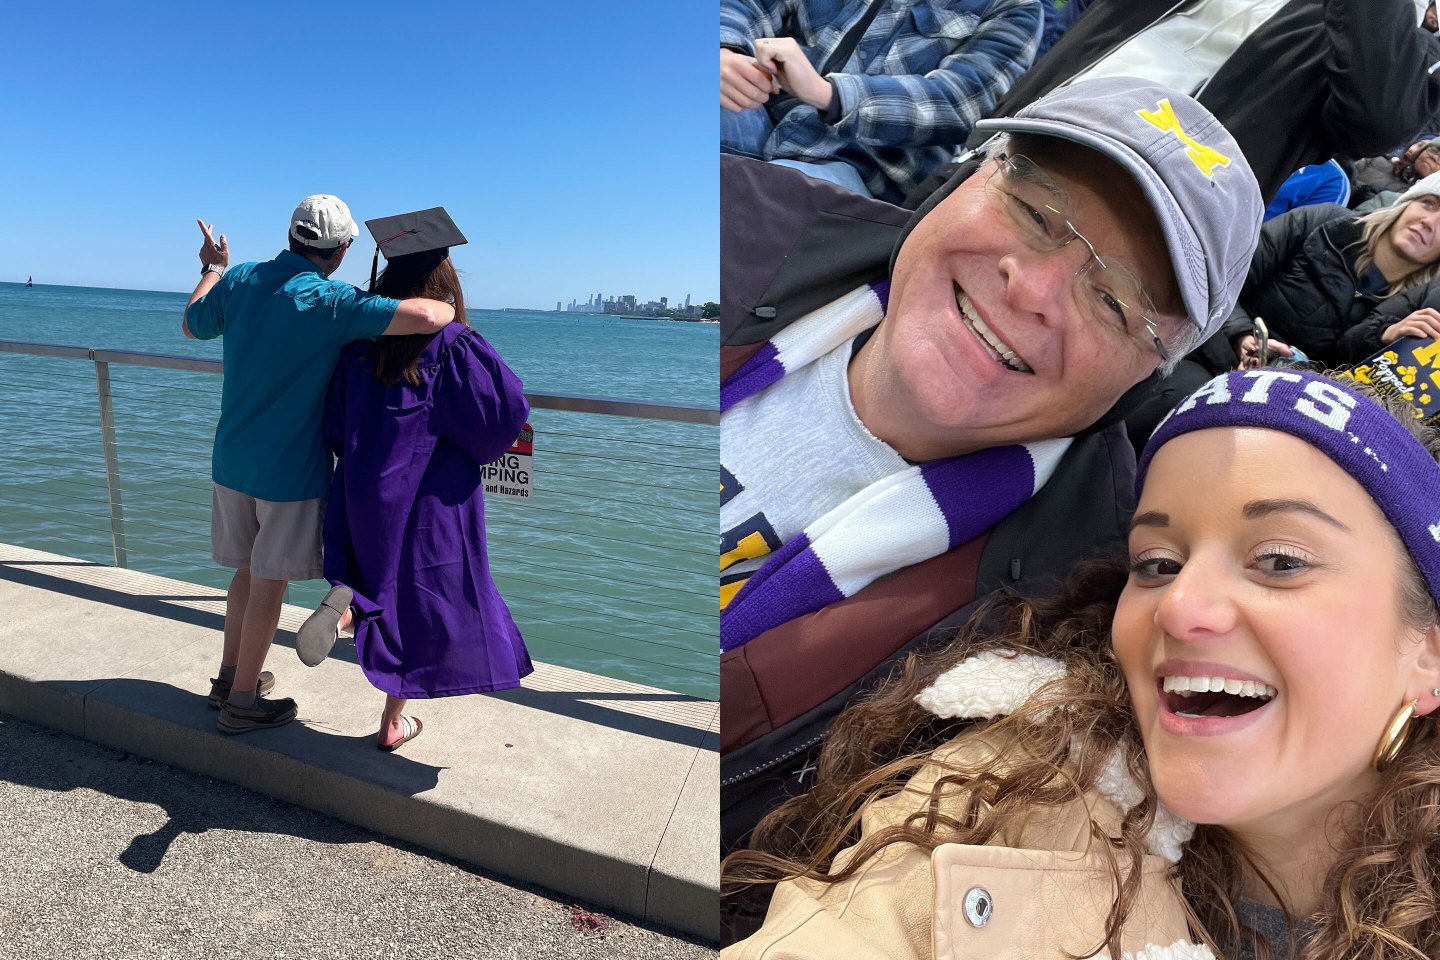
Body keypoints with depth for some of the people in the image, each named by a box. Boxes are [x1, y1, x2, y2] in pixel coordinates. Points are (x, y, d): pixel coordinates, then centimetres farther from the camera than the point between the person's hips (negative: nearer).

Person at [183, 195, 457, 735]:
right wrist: (450, 308, -8)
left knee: (249, 568, 21)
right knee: (269, 580, 7)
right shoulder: (331, 302, -20)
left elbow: (192, 326, 19)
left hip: (232, 459, 7)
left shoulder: (238, 280, -1)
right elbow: (425, 317, -32)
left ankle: (230, 676, 35)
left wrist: (212, 270, 34)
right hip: (290, 468, -6)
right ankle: (242, 702, 19)